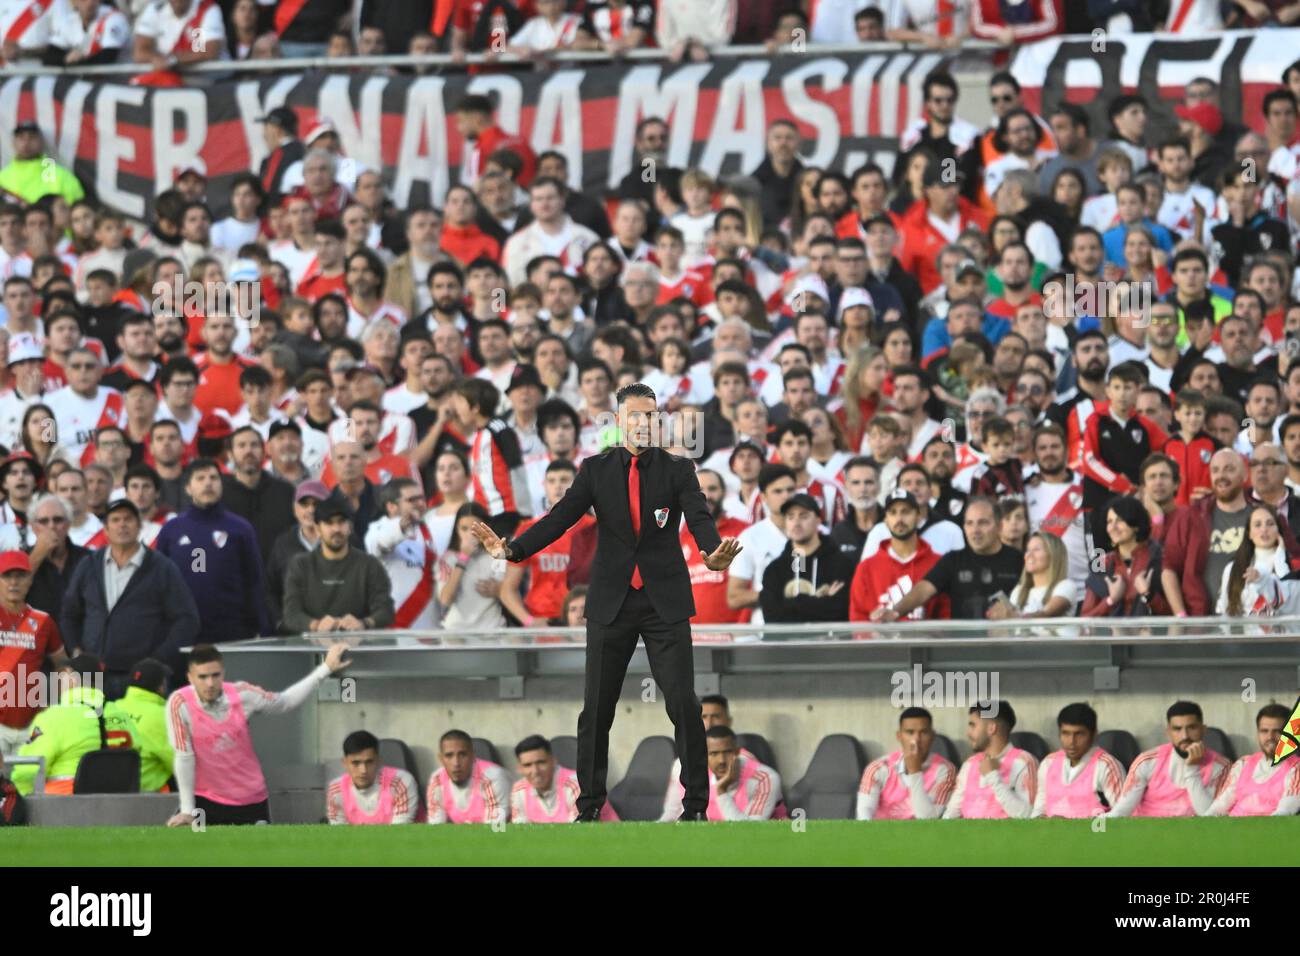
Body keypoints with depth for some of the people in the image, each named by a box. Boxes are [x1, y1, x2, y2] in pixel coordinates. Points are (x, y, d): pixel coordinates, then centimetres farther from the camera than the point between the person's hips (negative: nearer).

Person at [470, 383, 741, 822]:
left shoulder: (677, 470, 2)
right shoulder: (596, 469, 4)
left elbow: (700, 518, -13)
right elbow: (561, 518, -5)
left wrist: (714, 553, -36)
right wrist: (511, 549, -21)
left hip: (665, 603, -1)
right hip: (612, 603, 1)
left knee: (683, 703, -6)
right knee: (596, 708, 3)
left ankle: (696, 802, 4)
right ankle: (590, 805, 13)